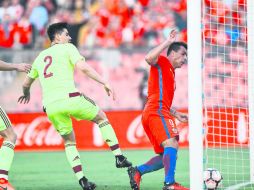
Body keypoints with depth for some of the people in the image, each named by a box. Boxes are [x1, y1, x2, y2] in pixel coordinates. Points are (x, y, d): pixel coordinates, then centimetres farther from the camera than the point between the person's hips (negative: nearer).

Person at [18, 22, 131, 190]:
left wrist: (26, 94, 55)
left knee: (69, 141, 20)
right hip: (69, 98, -5)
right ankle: (119, 157, 10)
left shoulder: (41, 56, 24)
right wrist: (105, 83, -9)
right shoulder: (67, 48, 8)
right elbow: (83, 67, -9)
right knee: (101, 117, 19)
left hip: (50, 106, 5)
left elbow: (27, 83, 32)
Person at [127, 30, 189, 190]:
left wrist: (177, 114, 26)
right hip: (157, 112, -10)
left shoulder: (170, 73, 31)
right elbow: (149, 58, -20)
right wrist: (168, 42, -17)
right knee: (172, 144, -24)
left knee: (166, 156, 8)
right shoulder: (162, 62, 5)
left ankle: (137, 171, 3)